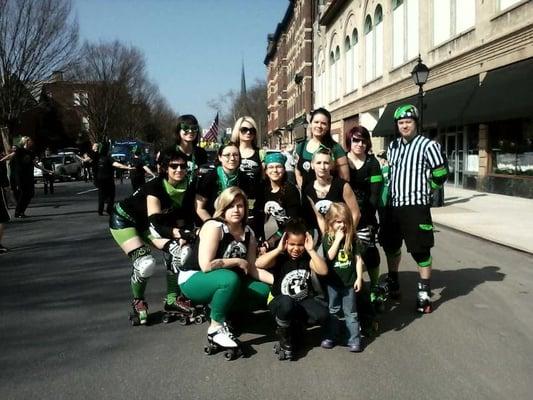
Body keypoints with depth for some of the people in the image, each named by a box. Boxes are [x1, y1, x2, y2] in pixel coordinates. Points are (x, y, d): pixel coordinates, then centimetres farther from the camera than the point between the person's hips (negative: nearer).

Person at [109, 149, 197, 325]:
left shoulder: (187, 189, -13)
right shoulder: (154, 187, -31)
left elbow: (182, 218, -7)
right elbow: (156, 224, -35)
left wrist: (183, 234, -29)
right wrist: (179, 233, -51)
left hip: (146, 224, 6)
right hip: (124, 220, -6)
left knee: (180, 250, -12)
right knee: (146, 263, -24)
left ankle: (172, 299, 3)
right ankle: (138, 302, 5)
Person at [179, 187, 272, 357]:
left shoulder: (248, 233, 0)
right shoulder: (214, 226, -21)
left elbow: (252, 269, 3)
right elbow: (206, 265, -30)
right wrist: (238, 262, -19)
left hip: (223, 282, 7)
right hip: (193, 279, -7)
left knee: (264, 291, -7)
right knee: (231, 278, -37)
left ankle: (217, 305, 7)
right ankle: (216, 327, -17)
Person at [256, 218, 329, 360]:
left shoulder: (307, 258, -3)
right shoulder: (280, 258, -11)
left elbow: (323, 271, -20)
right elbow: (258, 264, -31)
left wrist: (311, 250, -23)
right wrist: (278, 249, -27)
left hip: (303, 300, 3)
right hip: (279, 301, -3)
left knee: (322, 315, -26)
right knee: (287, 303, -41)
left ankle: (292, 323, 3)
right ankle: (285, 339, -12)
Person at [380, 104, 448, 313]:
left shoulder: (427, 145, -9)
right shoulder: (393, 146, 12)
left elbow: (440, 175, -7)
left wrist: (420, 189, 2)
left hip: (416, 206, -7)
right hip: (393, 205, 7)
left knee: (421, 250, -2)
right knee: (390, 246, 17)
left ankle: (424, 292, 10)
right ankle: (393, 283, 36)